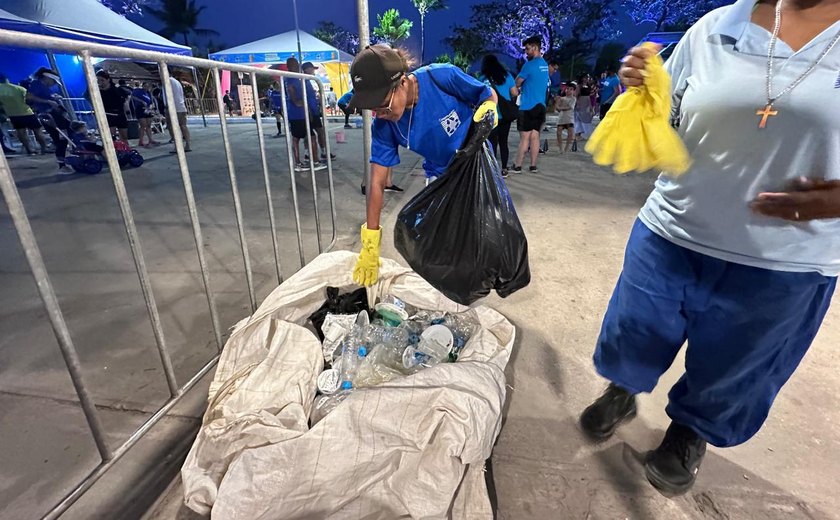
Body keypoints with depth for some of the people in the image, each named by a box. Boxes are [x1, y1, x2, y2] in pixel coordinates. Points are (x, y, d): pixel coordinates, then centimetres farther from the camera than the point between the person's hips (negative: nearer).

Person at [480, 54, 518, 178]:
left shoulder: (483, 78, -3)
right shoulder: (507, 75, 5)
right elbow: (514, 92, 6)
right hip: (506, 115, 3)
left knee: (492, 143, 1)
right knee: (504, 142, 10)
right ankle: (504, 169, 10)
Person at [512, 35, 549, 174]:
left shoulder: (529, 64, -11)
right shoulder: (545, 65, 14)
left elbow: (517, 83, -4)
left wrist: (518, 89, 16)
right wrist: (522, 89, 14)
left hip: (528, 106, -7)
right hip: (540, 105, 7)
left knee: (525, 137, -5)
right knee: (535, 136, 7)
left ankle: (517, 166, 0)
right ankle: (533, 166, 9)